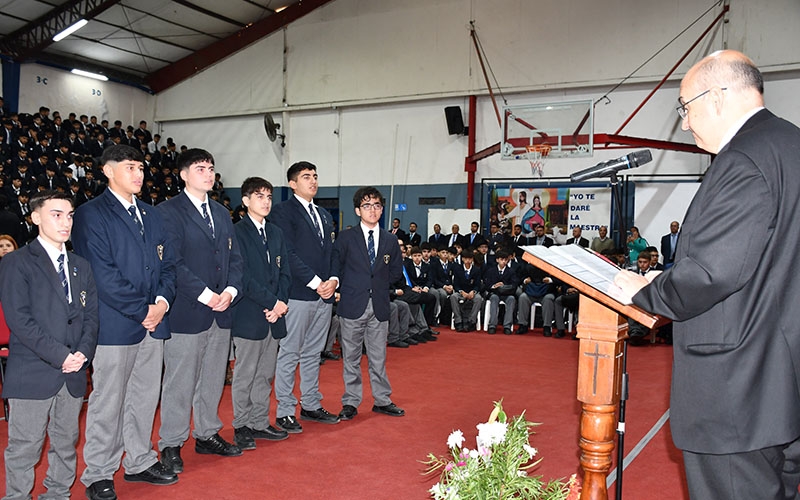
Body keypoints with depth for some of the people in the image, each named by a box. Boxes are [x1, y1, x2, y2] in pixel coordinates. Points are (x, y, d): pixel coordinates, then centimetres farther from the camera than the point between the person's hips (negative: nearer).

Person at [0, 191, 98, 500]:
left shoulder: (81, 267, 14)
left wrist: (83, 352, -7)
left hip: (73, 373, 5)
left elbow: (91, 315, 10)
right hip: (32, 374, -5)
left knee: (67, 443, 14)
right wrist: (59, 355, -16)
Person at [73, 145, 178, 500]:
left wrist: (163, 300, -5)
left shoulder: (151, 216, 16)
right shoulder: (91, 215, -6)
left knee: (146, 396, 14)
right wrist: (142, 310, -14)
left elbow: (168, 264, 14)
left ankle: (139, 461, 29)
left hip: (152, 322, 6)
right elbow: (103, 274, -14)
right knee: (108, 402, 2)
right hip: (115, 324, -6)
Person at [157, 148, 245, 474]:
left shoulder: (221, 213, 15)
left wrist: (230, 291, -4)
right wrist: (206, 295, -18)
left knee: (214, 378, 15)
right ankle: (171, 444, 15)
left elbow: (234, 257, 14)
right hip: (187, 312, -6)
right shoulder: (169, 212, -7)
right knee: (180, 382, 2)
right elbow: (173, 262, -15)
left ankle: (207, 435, 29)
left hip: (222, 310, 7)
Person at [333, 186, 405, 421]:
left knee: (378, 357, 10)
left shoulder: (390, 240, 8)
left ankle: (382, 400, 21)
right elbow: (335, 267, 2)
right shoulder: (346, 237, -1)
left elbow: (396, 271, 15)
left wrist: (378, 284, 7)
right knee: (351, 357, 6)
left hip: (379, 306, 2)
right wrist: (348, 287, -1)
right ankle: (351, 402, 16)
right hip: (353, 305, -2)